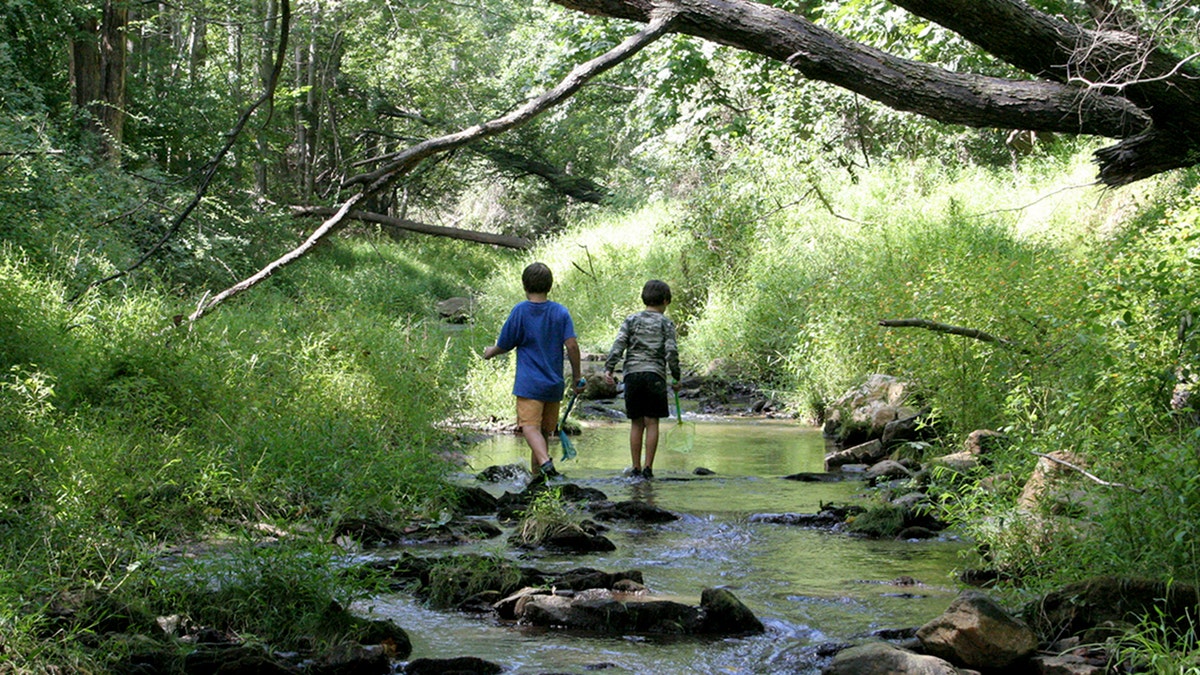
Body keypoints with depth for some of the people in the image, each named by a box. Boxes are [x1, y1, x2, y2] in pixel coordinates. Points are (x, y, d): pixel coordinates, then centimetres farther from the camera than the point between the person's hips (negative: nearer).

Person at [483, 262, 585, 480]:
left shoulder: (520, 311, -3)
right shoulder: (561, 312, 3)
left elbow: (504, 345, 5)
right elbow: (572, 345, -5)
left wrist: (491, 352, 28)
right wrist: (577, 378, 4)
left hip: (528, 382, -4)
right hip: (554, 383, 4)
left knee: (530, 426, -15)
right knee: (545, 430, 14)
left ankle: (545, 462, -39)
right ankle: (537, 474, 22)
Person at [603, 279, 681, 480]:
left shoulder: (631, 320, 10)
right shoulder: (666, 323, 4)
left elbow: (618, 345, 0)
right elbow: (671, 352, -2)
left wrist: (608, 369, -3)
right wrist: (676, 377, 6)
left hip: (632, 374, 2)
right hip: (655, 374, -2)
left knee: (636, 423, 8)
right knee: (652, 423, 1)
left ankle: (636, 468, 9)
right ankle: (648, 468, -3)